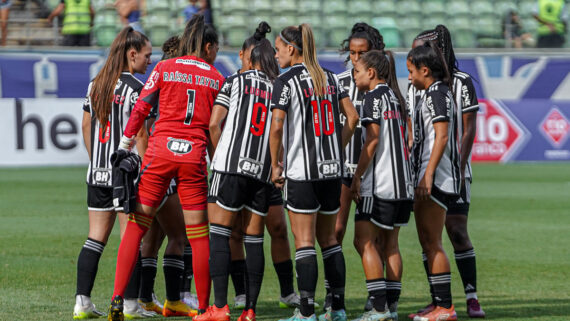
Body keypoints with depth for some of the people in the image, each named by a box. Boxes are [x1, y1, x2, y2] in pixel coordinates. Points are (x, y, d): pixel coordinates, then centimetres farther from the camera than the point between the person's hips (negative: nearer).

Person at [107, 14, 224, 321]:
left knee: (136, 226, 2)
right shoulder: (216, 78, 9)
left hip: (160, 150, 0)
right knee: (198, 234, 6)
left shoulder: (164, 68, 6)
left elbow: (140, 109, 2)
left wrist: (123, 146, 7)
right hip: (194, 155, 0)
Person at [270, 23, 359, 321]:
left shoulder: (286, 81, -8)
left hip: (301, 171, -6)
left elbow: (276, 127, -13)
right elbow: (352, 117, 8)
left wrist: (276, 165, -3)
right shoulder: (330, 78, 10)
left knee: (304, 241, -4)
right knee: (329, 238, 13)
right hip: (332, 169, 6)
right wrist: (336, 149, 15)